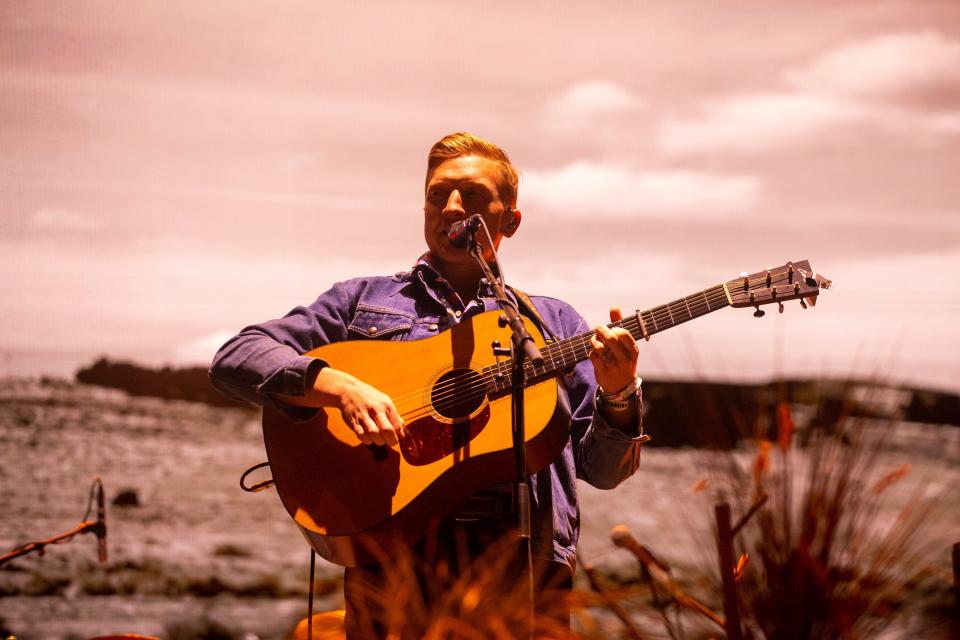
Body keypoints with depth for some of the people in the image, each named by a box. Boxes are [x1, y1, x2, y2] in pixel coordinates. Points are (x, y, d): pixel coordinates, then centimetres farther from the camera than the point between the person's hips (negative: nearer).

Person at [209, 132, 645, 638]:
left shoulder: (553, 322, 20)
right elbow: (233, 358, 5)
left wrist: (618, 396, -5)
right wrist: (340, 386, -11)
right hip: (396, 556, -1)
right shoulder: (362, 300, 17)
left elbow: (604, 469, 16)